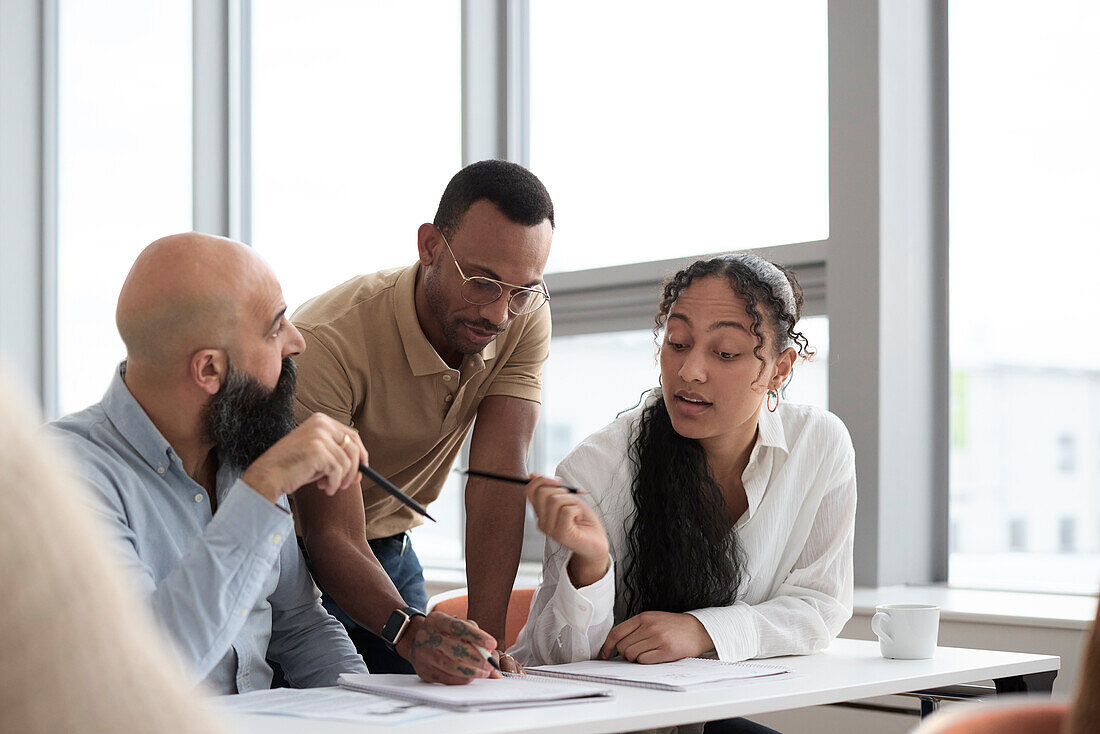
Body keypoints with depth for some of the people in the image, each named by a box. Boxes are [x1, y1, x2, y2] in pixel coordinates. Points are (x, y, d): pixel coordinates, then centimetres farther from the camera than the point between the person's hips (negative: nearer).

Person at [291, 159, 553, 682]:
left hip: (391, 552, 4)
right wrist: (411, 631, -51)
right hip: (294, 555, -4)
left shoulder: (525, 320, -16)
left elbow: (499, 478, -23)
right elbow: (333, 537, -33)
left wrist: (487, 636, -34)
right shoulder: (327, 343, -32)